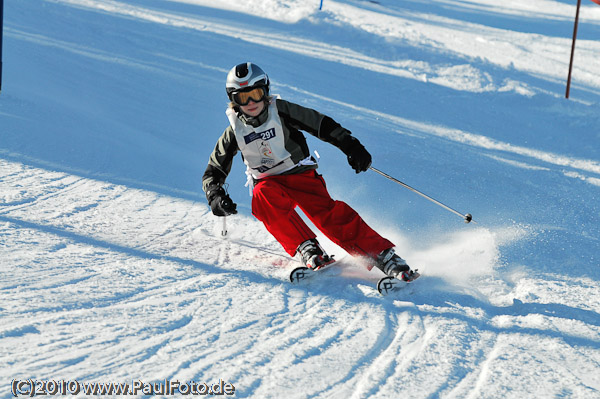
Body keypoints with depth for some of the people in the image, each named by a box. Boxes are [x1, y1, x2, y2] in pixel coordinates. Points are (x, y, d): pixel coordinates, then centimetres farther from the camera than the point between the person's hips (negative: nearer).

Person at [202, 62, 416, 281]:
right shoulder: (235, 131, -3)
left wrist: (351, 146, -16)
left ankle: (382, 255, -30)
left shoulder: (281, 112, -9)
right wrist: (215, 196, -15)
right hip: (269, 182, 2)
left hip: (300, 175, -2)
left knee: (325, 211, -28)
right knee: (264, 197, -34)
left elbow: (322, 125, -6)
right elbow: (213, 173, 5)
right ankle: (306, 248, -38)